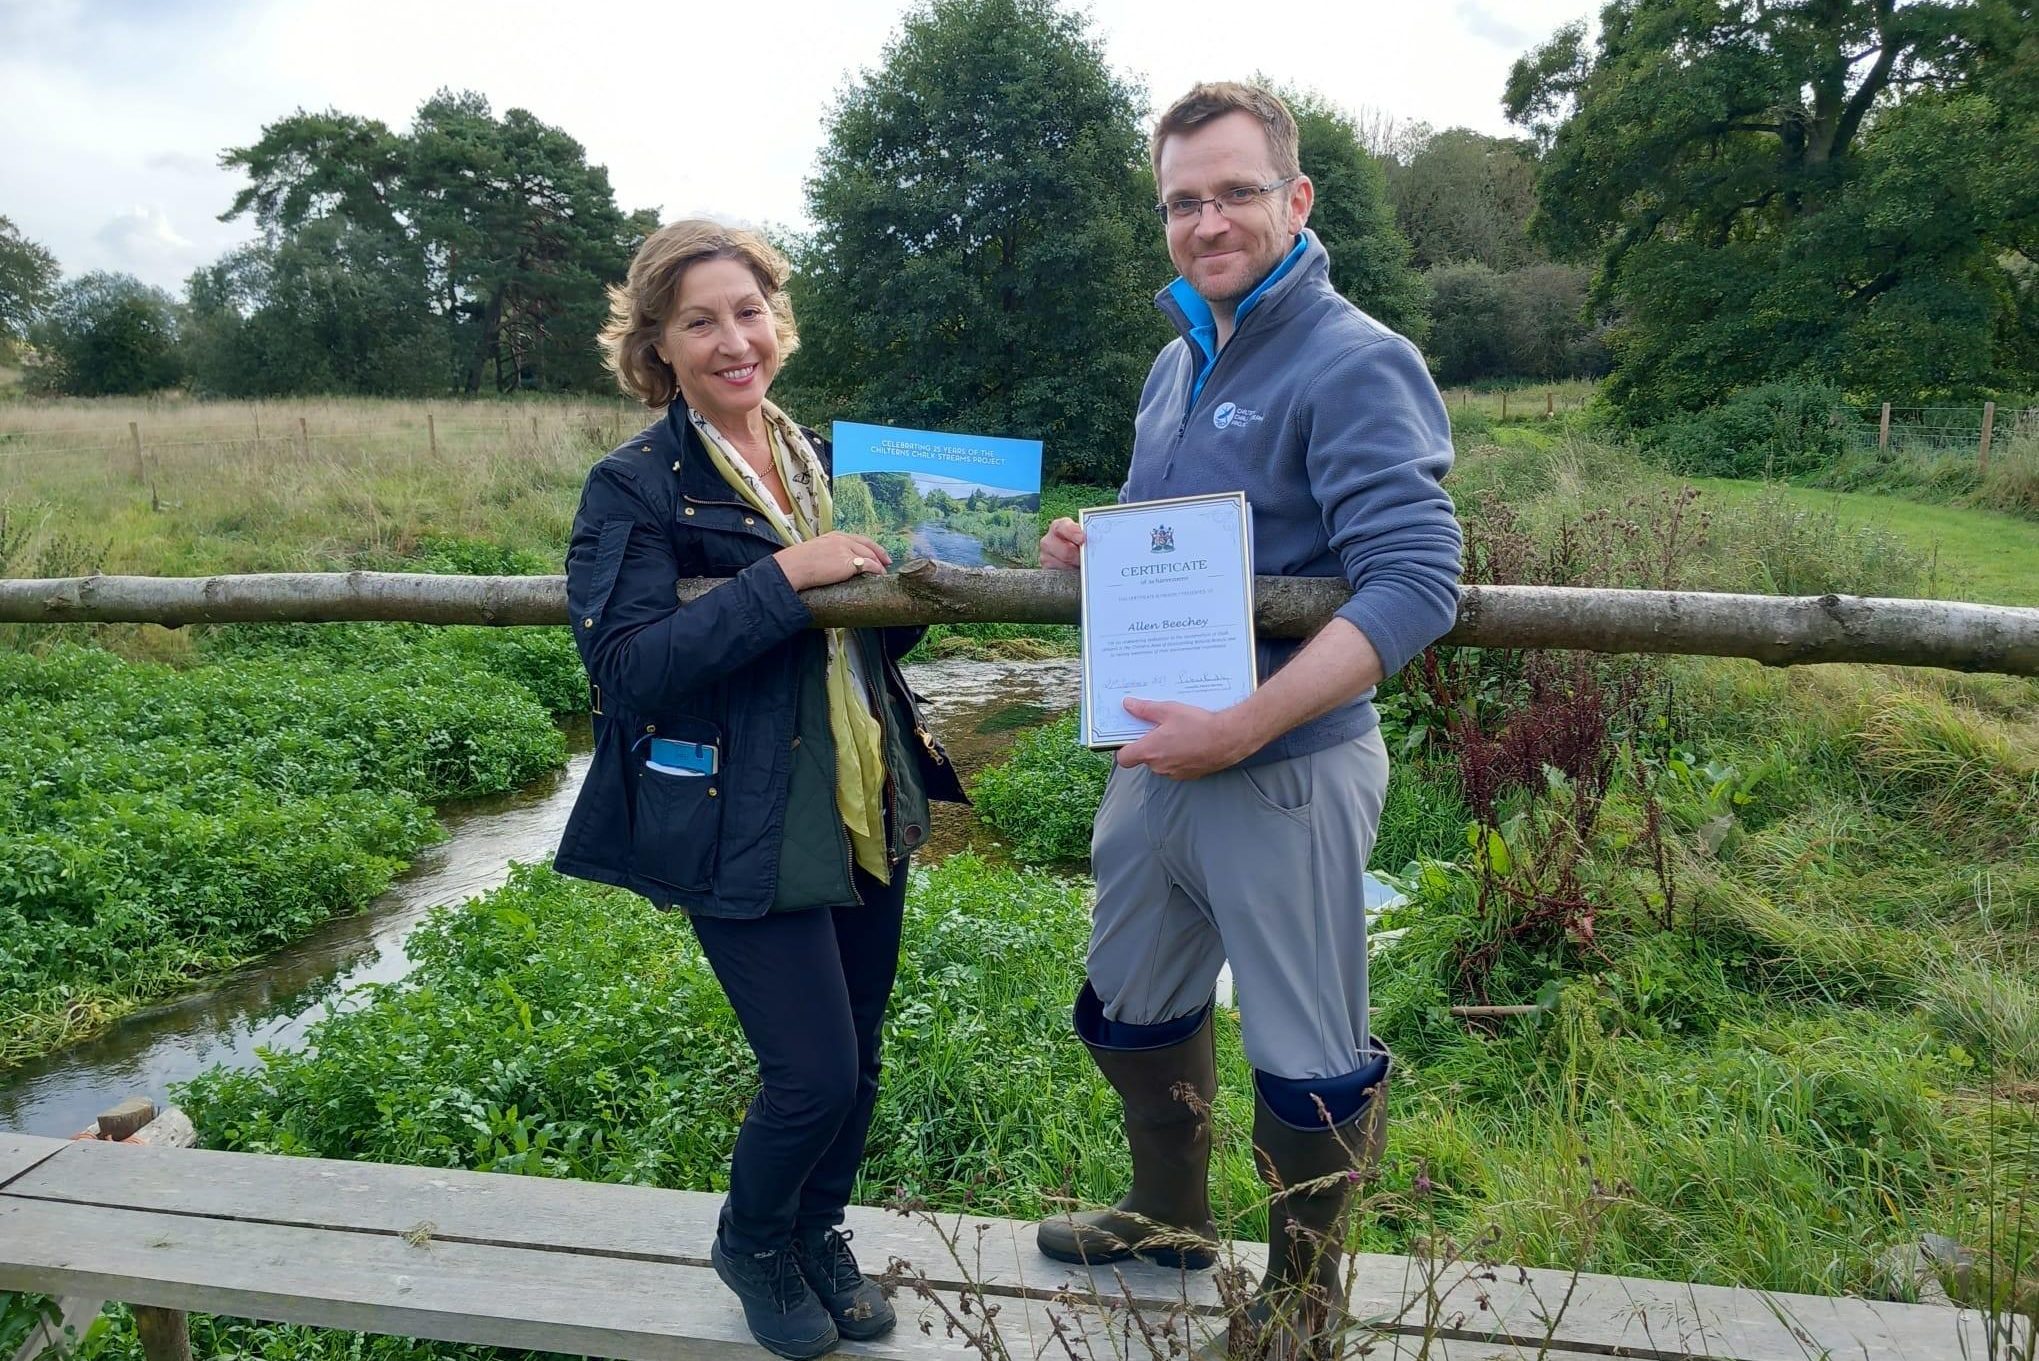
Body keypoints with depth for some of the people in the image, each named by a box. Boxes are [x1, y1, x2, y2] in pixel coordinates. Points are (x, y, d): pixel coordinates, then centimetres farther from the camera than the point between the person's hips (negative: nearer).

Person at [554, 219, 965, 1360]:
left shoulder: (822, 457, 10)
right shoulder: (637, 486, -8)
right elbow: (626, 665, -20)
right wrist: (780, 576, -24)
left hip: (868, 808, 6)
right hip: (747, 830, -6)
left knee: (860, 1054, 15)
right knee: (815, 1074, -4)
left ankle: (819, 1231, 42)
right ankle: (751, 1242, 28)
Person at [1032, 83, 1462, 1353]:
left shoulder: (1354, 364, -16)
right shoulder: (1180, 359, 10)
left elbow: (1416, 585, -25)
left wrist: (1239, 729, -29)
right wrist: (1096, 550, 0)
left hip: (1287, 774, -8)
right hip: (1156, 758, 8)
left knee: (1309, 1069, 9)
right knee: (1132, 1012, 23)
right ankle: (1171, 1216, 49)